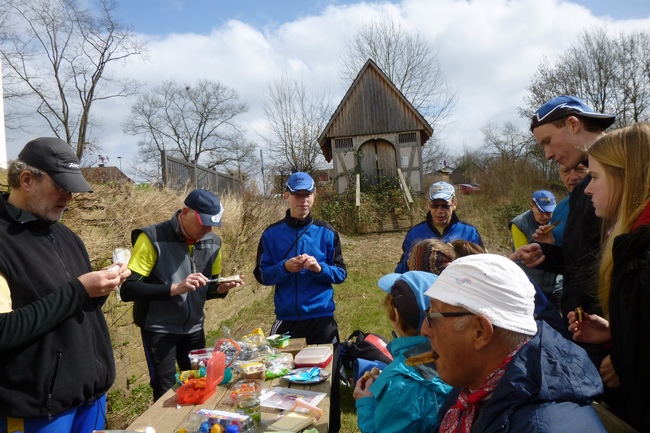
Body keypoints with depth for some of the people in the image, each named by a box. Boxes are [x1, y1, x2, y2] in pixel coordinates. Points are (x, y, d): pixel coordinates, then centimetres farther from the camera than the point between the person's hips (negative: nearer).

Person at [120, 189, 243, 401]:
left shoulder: (212, 242, 0)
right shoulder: (153, 238, -18)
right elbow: (127, 290, -22)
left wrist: (222, 288, -12)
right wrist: (175, 288, -33)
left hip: (194, 329, 5)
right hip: (159, 330, -5)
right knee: (166, 393, 0)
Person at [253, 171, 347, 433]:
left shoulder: (326, 232, 1)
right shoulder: (271, 234, 1)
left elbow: (341, 273, 2)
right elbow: (261, 275, 1)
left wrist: (319, 268, -17)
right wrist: (285, 267, -17)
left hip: (321, 318, 0)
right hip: (286, 319, 0)